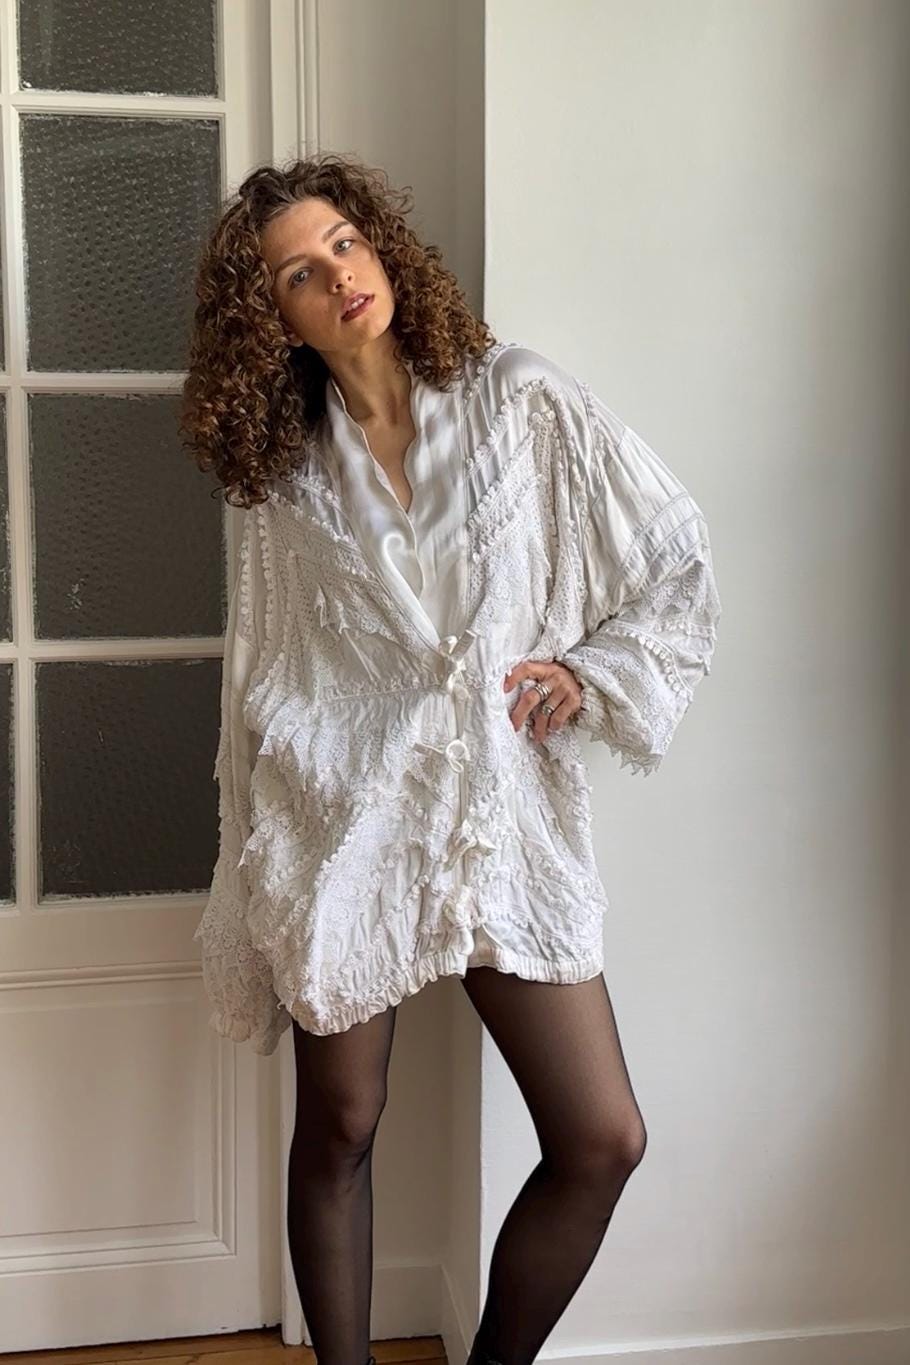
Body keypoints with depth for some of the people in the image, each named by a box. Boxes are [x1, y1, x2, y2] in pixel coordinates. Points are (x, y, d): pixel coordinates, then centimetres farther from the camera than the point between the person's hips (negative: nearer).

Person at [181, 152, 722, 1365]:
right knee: (339, 1129, 8)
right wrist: (253, 877, 10)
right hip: (343, 819, 0)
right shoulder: (286, 467, 5)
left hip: (506, 818, 0)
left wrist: (593, 674, -5)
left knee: (602, 1141, -1)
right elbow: (262, 676, 9)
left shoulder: (524, 401, 1)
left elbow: (681, 562, 6)